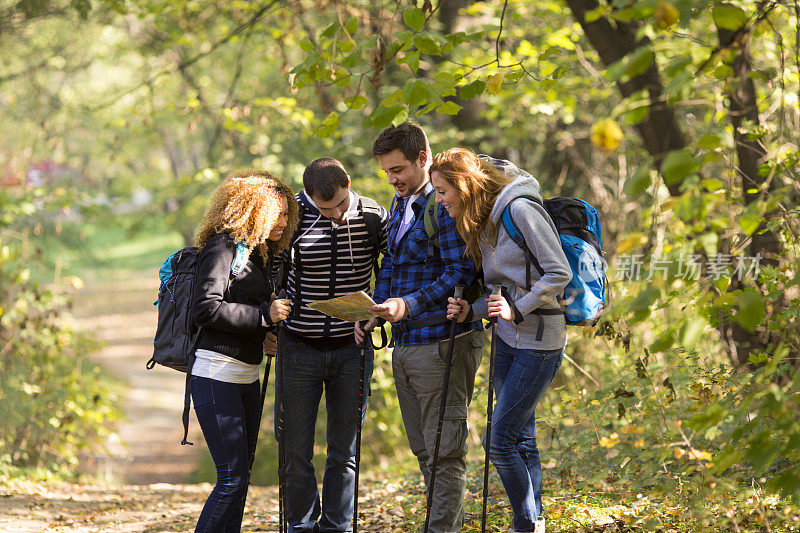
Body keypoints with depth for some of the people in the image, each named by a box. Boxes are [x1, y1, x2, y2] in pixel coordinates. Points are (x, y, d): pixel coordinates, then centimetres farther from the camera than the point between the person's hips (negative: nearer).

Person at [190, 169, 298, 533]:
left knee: (240, 477, 9)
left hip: (246, 377, 9)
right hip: (217, 376, -9)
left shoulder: (256, 253, 18)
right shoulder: (222, 247, -9)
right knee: (232, 478, -13)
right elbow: (205, 308, -20)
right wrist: (263, 314, -17)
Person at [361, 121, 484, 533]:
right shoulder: (400, 205, 17)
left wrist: (408, 305, -25)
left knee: (444, 451, -6)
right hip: (404, 345, 9)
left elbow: (461, 273, -18)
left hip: (441, 344, -9)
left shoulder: (446, 205, -13)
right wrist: (376, 310, 5)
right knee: (423, 450, 13)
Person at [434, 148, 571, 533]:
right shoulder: (482, 223, 13)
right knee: (521, 440, 11)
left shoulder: (520, 211, -15)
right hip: (507, 340, 9)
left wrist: (517, 309, -18)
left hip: (539, 340, -9)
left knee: (499, 441, -8)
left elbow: (559, 273, -17)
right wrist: (471, 311, -2)